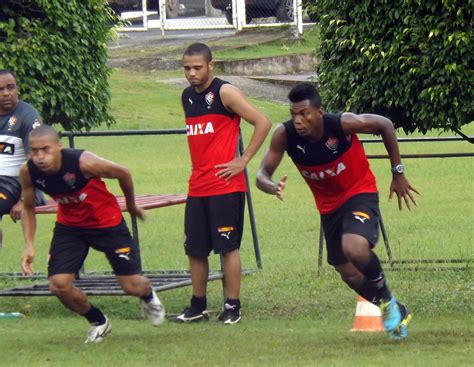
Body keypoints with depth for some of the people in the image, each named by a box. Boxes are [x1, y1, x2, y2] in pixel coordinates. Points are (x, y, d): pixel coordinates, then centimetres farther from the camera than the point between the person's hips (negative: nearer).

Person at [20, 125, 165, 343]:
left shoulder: (83, 162, -33)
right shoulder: (28, 172, -21)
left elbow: (122, 173, -13)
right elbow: (28, 208, 0)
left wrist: (131, 205, 4)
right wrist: (29, 245, -12)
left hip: (106, 221, -3)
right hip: (69, 225, 3)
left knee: (133, 286, -3)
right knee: (59, 285, -14)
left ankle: (148, 296, 39)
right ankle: (98, 322, 16)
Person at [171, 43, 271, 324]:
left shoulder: (226, 93, -9)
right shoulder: (187, 97, 13)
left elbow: (263, 123, -13)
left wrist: (244, 160, -13)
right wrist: (199, 167, 15)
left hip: (226, 185, -7)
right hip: (197, 187, 7)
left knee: (228, 247, -3)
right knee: (195, 249, 9)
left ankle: (233, 306, 2)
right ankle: (198, 306, 19)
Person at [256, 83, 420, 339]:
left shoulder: (343, 124, -29)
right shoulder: (285, 135, -21)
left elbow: (385, 125, -11)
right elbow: (262, 174, -17)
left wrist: (398, 173, -7)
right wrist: (271, 187, -43)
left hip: (360, 193, -5)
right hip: (329, 205, 5)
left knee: (354, 249, -33)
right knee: (349, 273, 11)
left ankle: (387, 301, -5)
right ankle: (395, 314, 35)